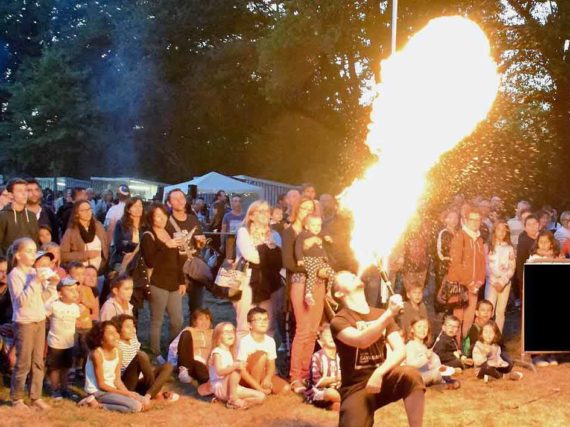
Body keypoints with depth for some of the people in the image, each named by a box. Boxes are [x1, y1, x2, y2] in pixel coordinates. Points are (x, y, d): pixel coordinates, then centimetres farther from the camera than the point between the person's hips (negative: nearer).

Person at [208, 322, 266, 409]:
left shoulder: (229, 353, 19)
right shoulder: (217, 352, -9)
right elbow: (219, 372, -25)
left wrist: (240, 366, -4)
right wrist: (235, 366, -37)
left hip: (233, 388, 8)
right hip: (220, 388, -8)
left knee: (261, 396, -5)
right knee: (236, 371, -35)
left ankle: (233, 403, -7)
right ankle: (233, 398, -24)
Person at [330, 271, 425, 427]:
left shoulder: (381, 314, 9)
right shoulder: (340, 320, -7)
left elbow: (400, 350, -2)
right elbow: (362, 341, -28)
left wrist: (379, 373, -19)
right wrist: (389, 314, -34)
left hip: (381, 379, 3)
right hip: (356, 387, -3)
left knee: (411, 375, -28)